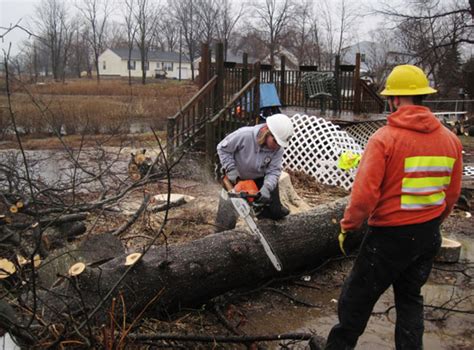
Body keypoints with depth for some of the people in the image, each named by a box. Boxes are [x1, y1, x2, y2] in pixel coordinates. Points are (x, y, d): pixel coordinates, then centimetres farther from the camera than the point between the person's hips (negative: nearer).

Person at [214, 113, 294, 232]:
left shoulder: (278, 148, -23)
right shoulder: (244, 134, -32)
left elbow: (274, 171, -22)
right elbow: (222, 148, -19)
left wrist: (266, 188, -39)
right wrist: (231, 170, -25)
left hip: (260, 179, 3)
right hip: (236, 179, -2)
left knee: (276, 212, 3)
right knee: (227, 218, -2)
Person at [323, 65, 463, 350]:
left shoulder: (384, 139, -19)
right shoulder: (450, 139, -1)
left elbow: (365, 195, -21)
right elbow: (452, 195, 8)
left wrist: (348, 227, -5)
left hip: (390, 236, -5)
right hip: (429, 236, 6)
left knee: (356, 300, 11)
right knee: (411, 298, 23)